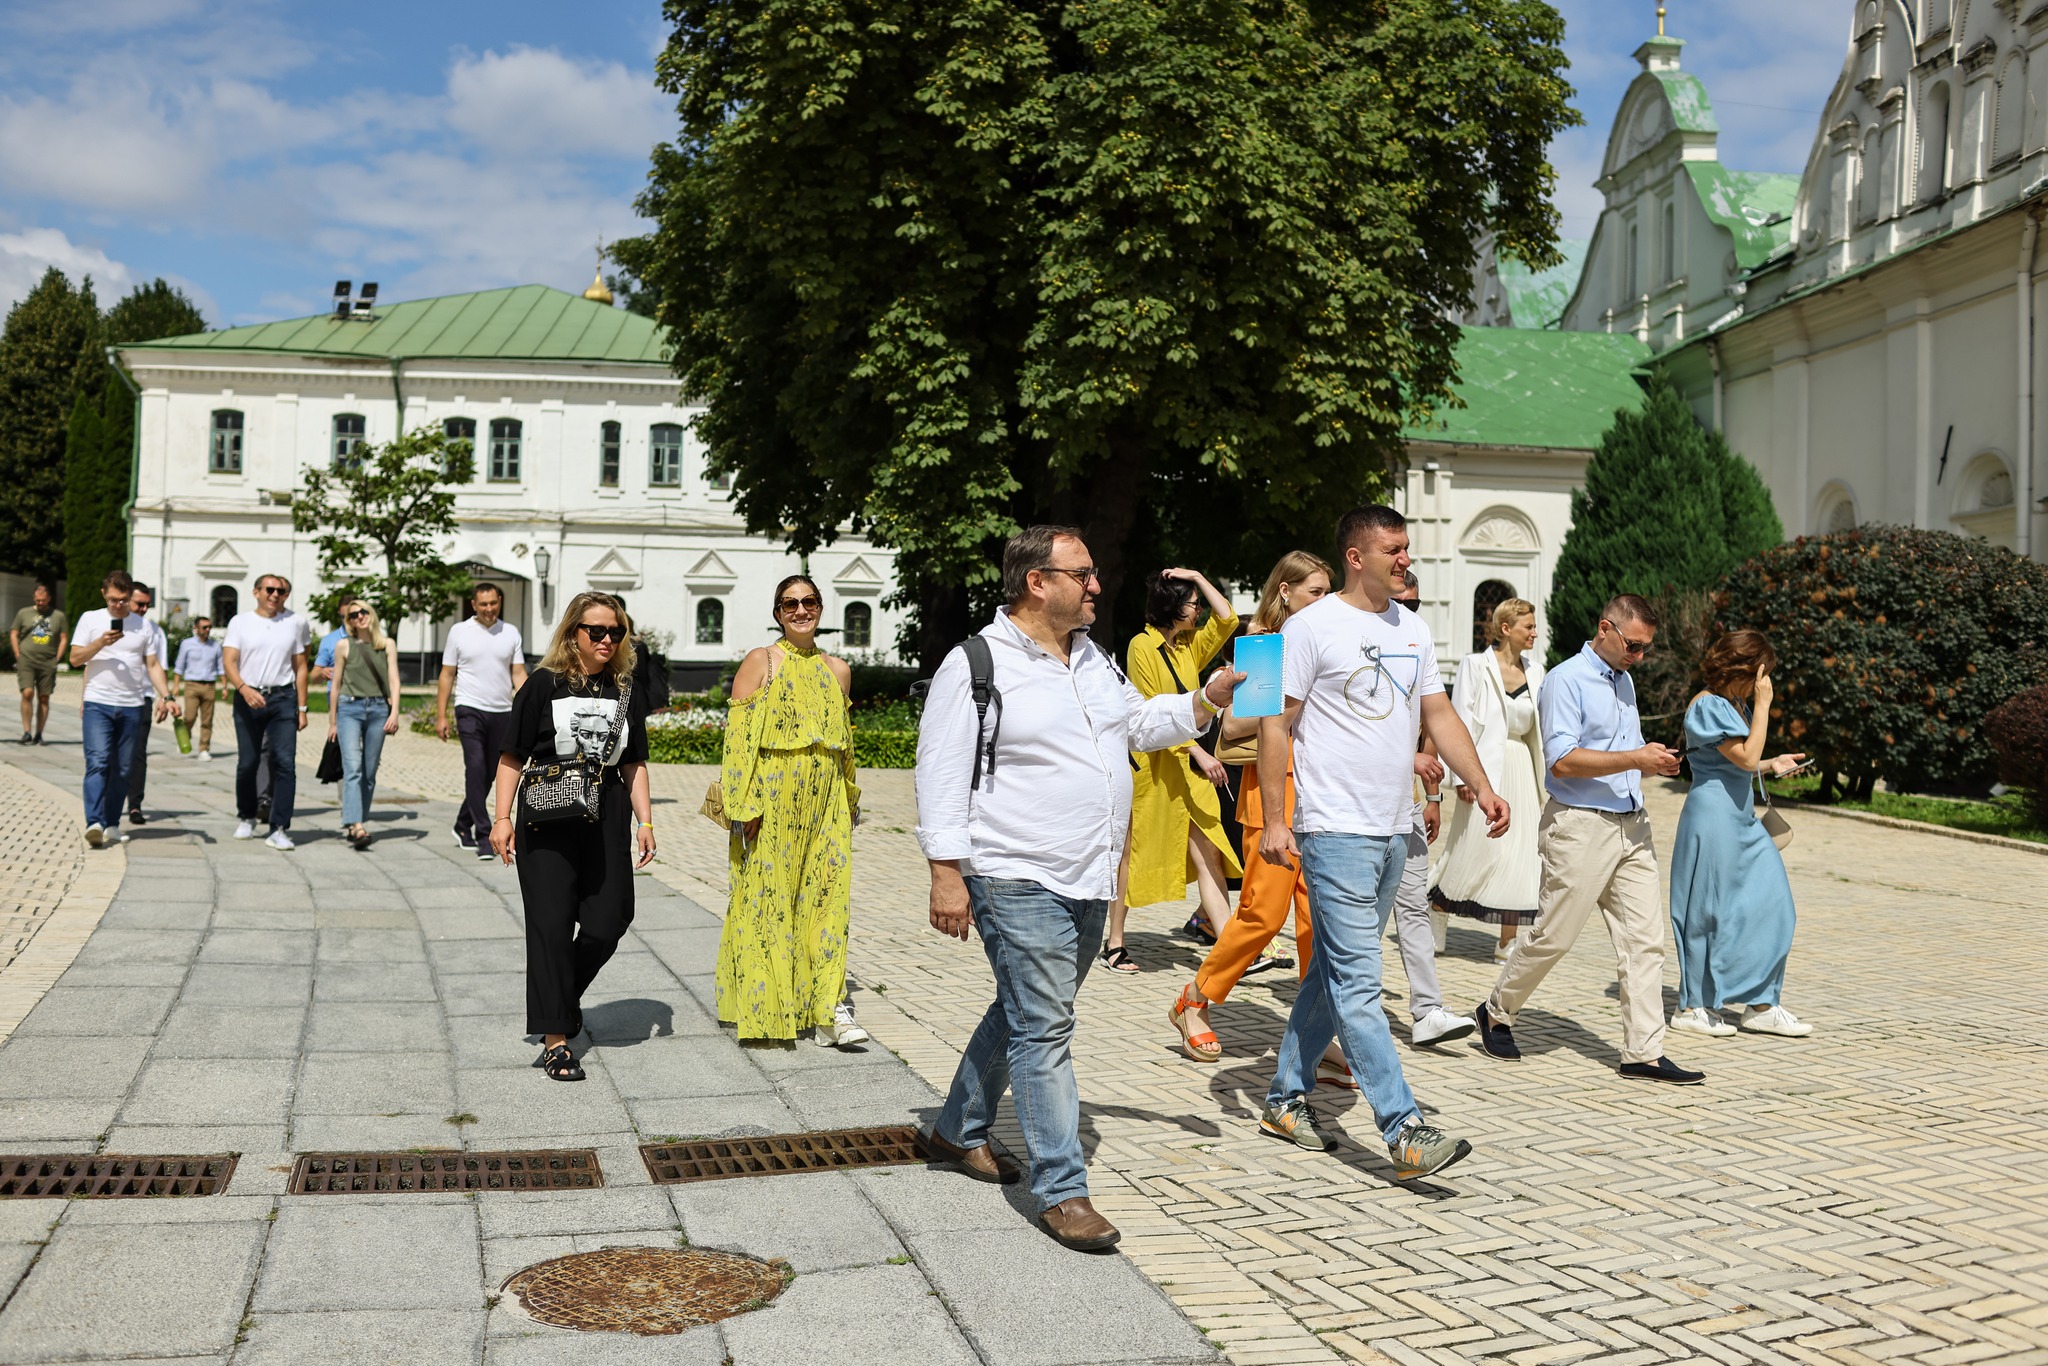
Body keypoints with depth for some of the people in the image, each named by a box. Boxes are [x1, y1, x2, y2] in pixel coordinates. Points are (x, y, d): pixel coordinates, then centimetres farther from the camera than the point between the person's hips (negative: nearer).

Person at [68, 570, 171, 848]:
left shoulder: (144, 626, 10)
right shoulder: (90, 619, 5)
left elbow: (153, 665, 10)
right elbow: (75, 659, 1)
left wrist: (165, 695, -3)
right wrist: (101, 642, -15)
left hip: (132, 707, 3)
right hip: (98, 704, -2)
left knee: (122, 769, 6)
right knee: (98, 763, -15)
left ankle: (112, 823, 15)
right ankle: (94, 823, -23)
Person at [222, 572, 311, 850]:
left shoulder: (295, 622, 8)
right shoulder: (240, 621, 5)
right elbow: (228, 662, -4)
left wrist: (302, 708, 7)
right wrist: (244, 689, -23)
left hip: (283, 697, 0)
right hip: (248, 698, 0)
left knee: (285, 762, -10)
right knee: (247, 763, 6)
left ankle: (279, 829, -8)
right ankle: (247, 819, 28)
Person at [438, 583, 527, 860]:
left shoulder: (510, 633, 9)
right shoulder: (459, 631, 4)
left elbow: (519, 674, 8)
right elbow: (447, 675, 6)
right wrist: (440, 716, 0)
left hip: (502, 713, 3)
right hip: (471, 710, -3)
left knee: (489, 774, 9)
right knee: (476, 769, -14)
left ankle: (463, 826, 27)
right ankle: (483, 836, -13)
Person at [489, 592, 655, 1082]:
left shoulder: (624, 691, 9)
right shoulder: (543, 685, -2)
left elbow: (634, 765, 15)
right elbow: (512, 758, -1)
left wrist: (645, 822, 8)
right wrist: (502, 819, -8)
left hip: (606, 820, 4)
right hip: (547, 819, -4)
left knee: (607, 922, 1)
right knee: (551, 923, -4)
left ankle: (562, 997, 29)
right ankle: (555, 1039, 0)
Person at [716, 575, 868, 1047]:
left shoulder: (837, 670, 12)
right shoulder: (760, 662, -1)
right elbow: (739, 736, -6)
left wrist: (849, 801, 21)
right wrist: (743, 805, -13)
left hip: (824, 798, 4)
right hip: (771, 796, -4)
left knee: (827, 894, -1)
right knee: (767, 896, 1)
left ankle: (829, 1010, -1)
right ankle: (764, 1007, 13)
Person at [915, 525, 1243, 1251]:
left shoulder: (1094, 658, 12)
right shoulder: (976, 667, -11)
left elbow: (1140, 724, 24)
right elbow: (941, 776, -12)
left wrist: (1206, 700, 7)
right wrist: (946, 874, -17)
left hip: (1088, 882, 8)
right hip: (1019, 884, -8)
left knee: (1027, 1014, 19)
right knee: (1043, 1029, -7)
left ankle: (956, 1130, 36)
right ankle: (1061, 1191, -1)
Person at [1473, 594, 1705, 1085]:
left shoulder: (1625, 681, 18)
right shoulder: (1567, 680, -9)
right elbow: (1561, 761, -19)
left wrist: (1654, 762, 8)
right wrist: (1635, 759, -21)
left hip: (1632, 824, 8)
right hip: (1581, 825, -8)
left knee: (1645, 938, 2)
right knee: (1554, 935, -1)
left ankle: (1643, 1052, 5)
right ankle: (1496, 1012, 20)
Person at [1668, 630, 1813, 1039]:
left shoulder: (1738, 706, 15)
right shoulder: (1709, 706, -13)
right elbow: (1746, 758, -20)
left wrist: (1772, 766, 7)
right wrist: (1763, 706, -16)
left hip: (1741, 818, 9)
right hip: (1714, 817, -9)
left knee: (1769, 903, 4)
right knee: (1711, 910, -1)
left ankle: (1762, 1005, 10)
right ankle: (1692, 1007, 10)